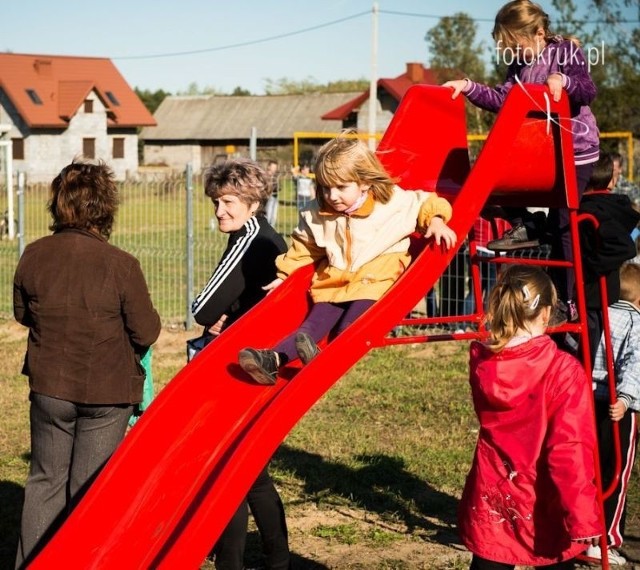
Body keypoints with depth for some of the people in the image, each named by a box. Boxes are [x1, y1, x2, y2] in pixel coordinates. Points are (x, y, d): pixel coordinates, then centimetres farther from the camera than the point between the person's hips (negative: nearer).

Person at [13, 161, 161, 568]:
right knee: (90, 487, 9)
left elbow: (22, 313, 9)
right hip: (107, 391, -3)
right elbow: (146, 331, -11)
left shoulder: (34, 256, -7)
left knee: (46, 479, 17)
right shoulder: (120, 264, -18)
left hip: (49, 386, 3)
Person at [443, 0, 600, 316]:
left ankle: (564, 301, 4)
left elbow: (589, 91, -21)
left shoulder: (566, 51, -11)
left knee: (560, 225, -4)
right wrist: (469, 87, -8)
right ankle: (523, 225, 5)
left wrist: (564, 80, -41)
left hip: (574, 151, -7)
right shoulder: (519, 65, 8)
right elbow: (502, 100, 3)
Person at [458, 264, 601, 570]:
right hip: (543, 512, -3)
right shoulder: (562, 370, -19)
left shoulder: (480, 361, -5)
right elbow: (570, 450, -21)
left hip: (490, 506, 3)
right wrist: (582, 516, -18)